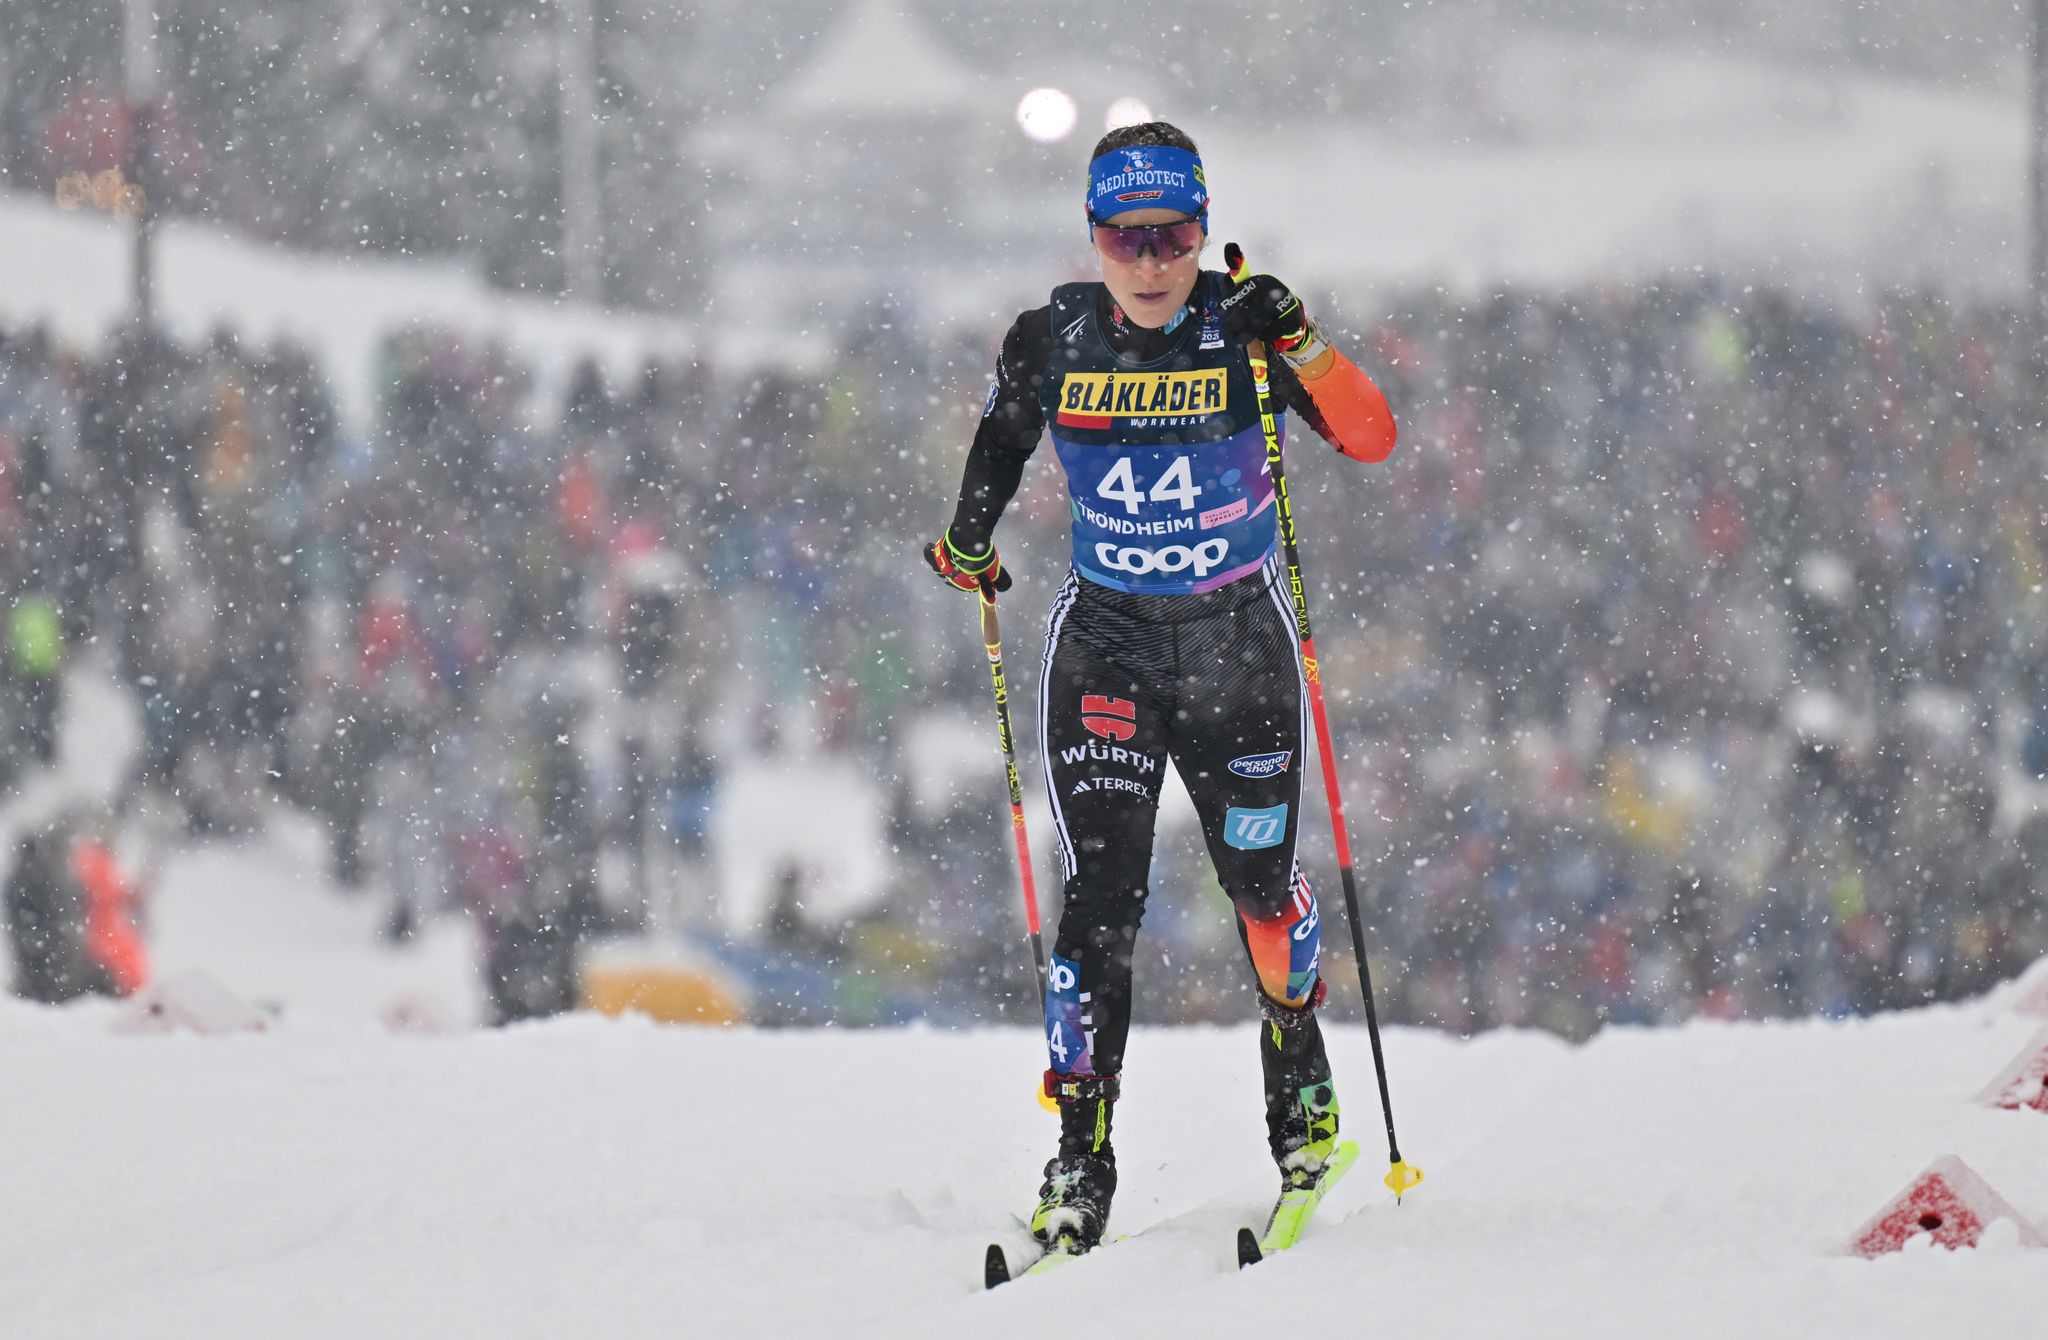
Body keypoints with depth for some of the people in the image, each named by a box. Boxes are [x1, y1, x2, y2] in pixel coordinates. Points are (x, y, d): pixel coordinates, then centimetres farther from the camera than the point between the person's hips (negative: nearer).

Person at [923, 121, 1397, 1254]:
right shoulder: (1053, 340, -7)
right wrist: (969, 538, 5)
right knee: (1100, 896, -11)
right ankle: (1081, 1159, -9)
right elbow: (1003, 430, 15)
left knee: (1259, 880, 7)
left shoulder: (1241, 327, -12)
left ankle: (1300, 1081, 35)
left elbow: (1372, 440, -19)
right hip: (1104, 640, 0)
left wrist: (1298, 347, -32)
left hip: (1238, 638, 0)